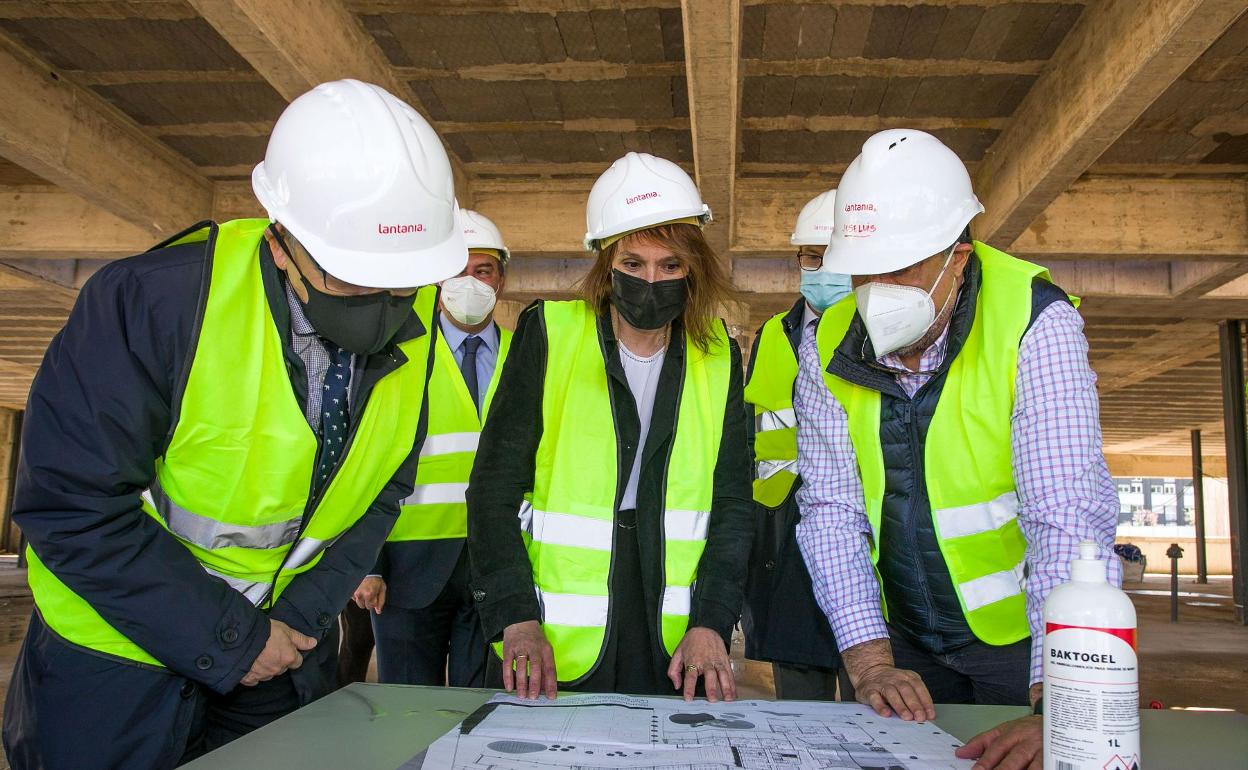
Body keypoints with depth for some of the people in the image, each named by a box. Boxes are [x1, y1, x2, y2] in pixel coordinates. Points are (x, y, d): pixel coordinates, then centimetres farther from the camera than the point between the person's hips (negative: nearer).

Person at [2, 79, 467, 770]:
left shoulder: (409, 338, -12)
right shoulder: (152, 301, -26)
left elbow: (381, 492, -2)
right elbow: (76, 505, -23)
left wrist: (305, 614, -12)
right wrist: (228, 643, -20)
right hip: (119, 655, -4)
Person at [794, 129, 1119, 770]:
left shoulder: (1034, 322, -21)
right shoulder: (828, 347, -9)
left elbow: (1068, 519, -27)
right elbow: (832, 511, -9)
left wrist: (1056, 706, -34)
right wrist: (870, 662, -17)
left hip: (1022, 630, -3)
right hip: (904, 640, 3)